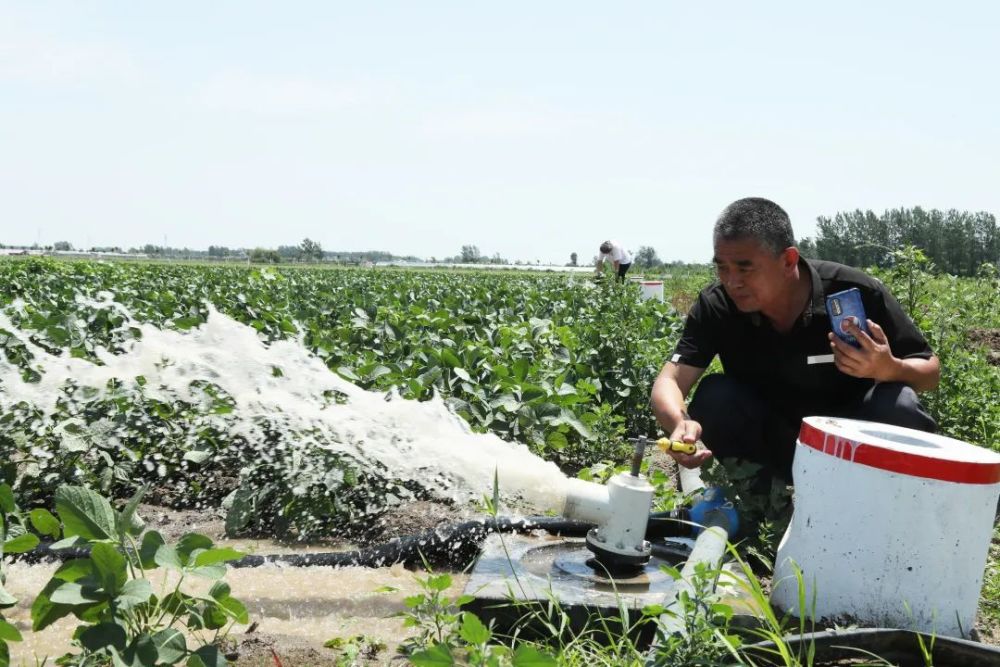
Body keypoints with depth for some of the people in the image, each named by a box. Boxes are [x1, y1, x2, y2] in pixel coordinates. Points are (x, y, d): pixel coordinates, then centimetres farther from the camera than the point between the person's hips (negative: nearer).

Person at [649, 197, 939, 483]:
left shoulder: (858, 294, -23)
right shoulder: (717, 306, -18)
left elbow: (930, 371, -12)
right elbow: (669, 383, -24)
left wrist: (888, 369, -37)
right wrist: (681, 423, -48)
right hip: (773, 446, 2)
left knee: (898, 404, -30)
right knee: (713, 395, -25)